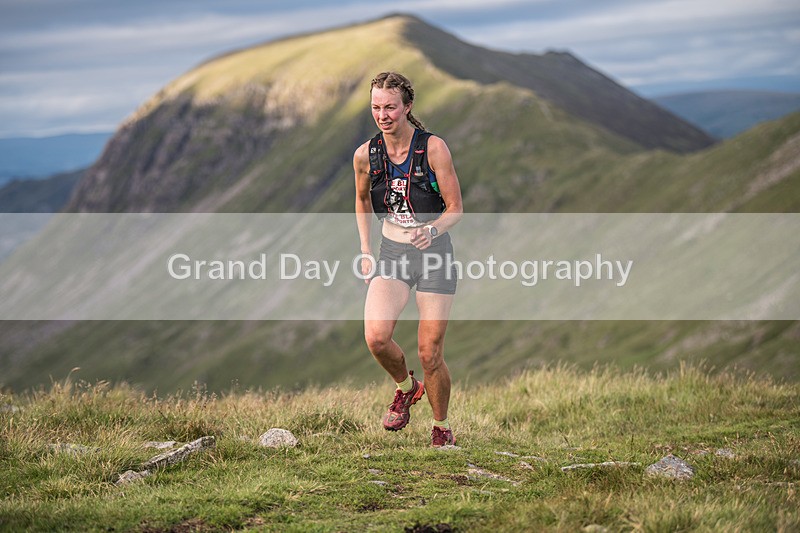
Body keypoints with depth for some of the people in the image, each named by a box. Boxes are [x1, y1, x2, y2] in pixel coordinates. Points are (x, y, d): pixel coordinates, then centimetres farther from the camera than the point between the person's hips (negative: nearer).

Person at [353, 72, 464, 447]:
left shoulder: (433, 148, -12)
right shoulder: (365, 155, -2)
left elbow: (455, 208, -8)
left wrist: (433, 230, -28)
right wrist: (365, 251, 11)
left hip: (434, 250, -3)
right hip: (390, 253, 3)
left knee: (430, 354, -4)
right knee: (375, 337, -20)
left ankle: (442, 430, 18)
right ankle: (405, 387, 12)